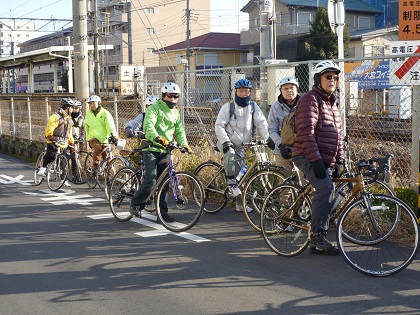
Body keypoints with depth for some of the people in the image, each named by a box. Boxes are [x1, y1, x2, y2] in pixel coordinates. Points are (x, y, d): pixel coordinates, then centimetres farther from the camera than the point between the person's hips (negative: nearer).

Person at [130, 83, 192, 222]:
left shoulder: (176, 113, 17)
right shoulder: (154, 109, -6)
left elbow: (179, 131, 10)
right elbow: (149, 125, -23)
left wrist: (185, 144, -9)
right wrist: (157, 138, -41)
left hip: (165, 151, 6)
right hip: (151, 149, -6)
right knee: (151, 180, -17)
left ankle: (163, 211, 16)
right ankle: (136, 205, -3)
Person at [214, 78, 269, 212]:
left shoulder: (253, 106, 2)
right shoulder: (228, 107, -9)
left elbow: (261, 123, -2)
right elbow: (219, 126, -14)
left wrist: (267, 139, -16)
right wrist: (225, 142, -26)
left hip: (241, 145, 5)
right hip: (227, 143, -4)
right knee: (230, 154, -38)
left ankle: (240, 204, 16)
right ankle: (231, 183, -21)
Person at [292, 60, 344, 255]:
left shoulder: (333, 104, 20)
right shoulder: (310, 100, -8)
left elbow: (338, 134, 22)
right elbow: (306, 132, -18)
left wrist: (338, 161, 12)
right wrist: (316, 160, -24)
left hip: (324, 160, 9)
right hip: (308, 157, -9)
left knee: (324, 194, 7)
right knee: (326, 187, -28)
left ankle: (317, 243, 15)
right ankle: (317, 234, -22)